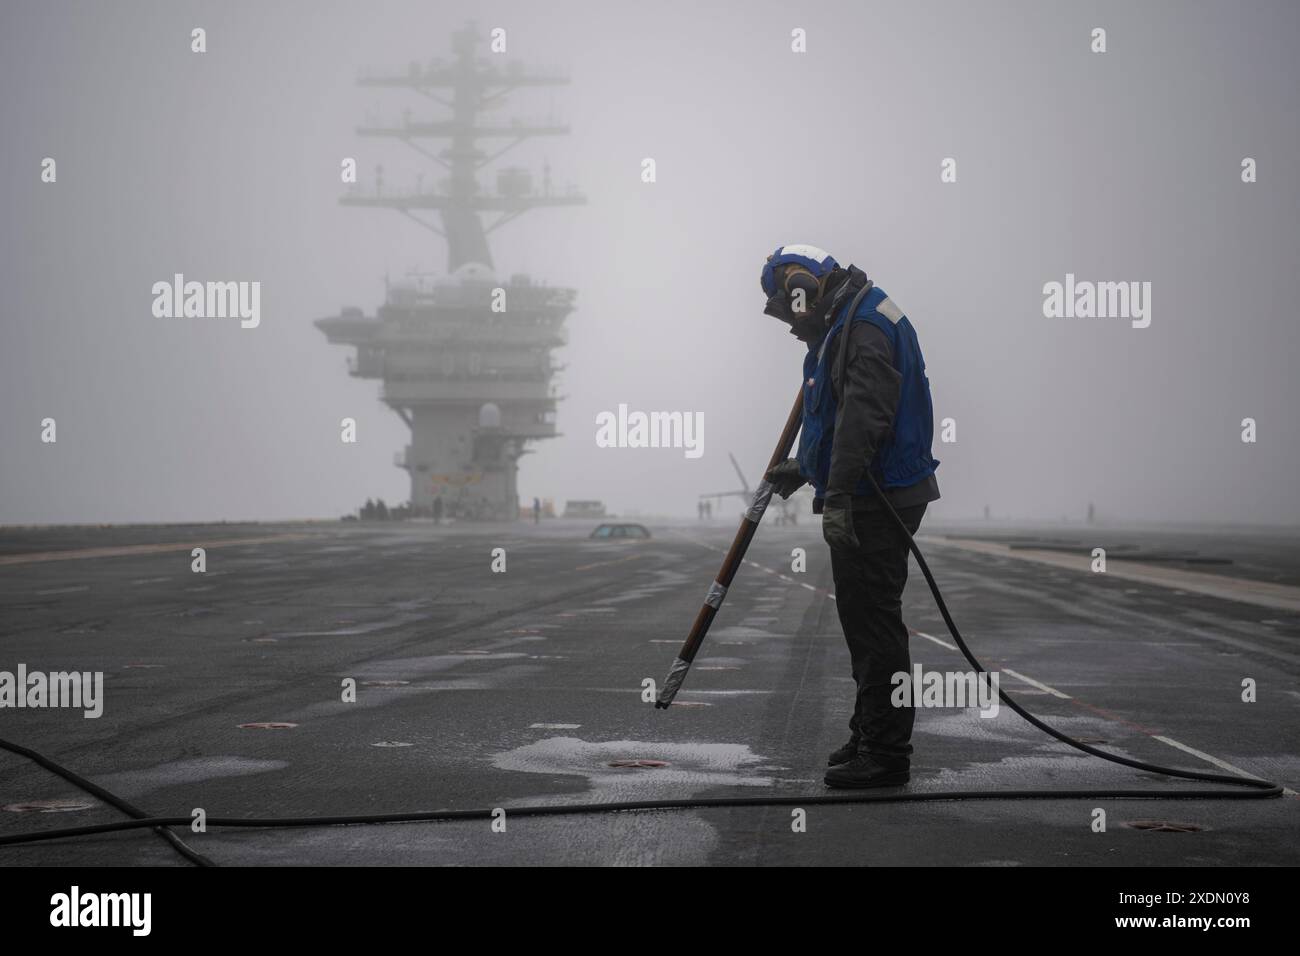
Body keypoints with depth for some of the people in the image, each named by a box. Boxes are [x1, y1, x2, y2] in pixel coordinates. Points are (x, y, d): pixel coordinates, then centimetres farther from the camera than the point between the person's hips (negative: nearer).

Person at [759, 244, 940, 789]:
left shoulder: (867, 329, -17)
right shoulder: (845, 325, 18)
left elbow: (863, 419, -27)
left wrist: (838, 498, -31)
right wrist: (805, 468, 34)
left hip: (878, 501, -11)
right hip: (862, 499, 11)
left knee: (873, 619, -9)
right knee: (863, 617, 17)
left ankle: (885, 754, -6)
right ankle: (869, 737, 27)